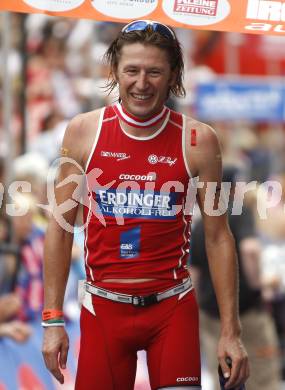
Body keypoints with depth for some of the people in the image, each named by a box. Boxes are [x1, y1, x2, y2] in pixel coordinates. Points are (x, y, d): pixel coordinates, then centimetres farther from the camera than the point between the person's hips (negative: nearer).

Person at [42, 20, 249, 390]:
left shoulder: (198, 140, -4)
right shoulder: (84, 131, -2)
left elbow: (217, 237, 0)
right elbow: (62, 227, 3)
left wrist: (230, 331, -3)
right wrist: (53, 320, -1)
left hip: (172, 306, -1)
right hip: (104, 307, 1)